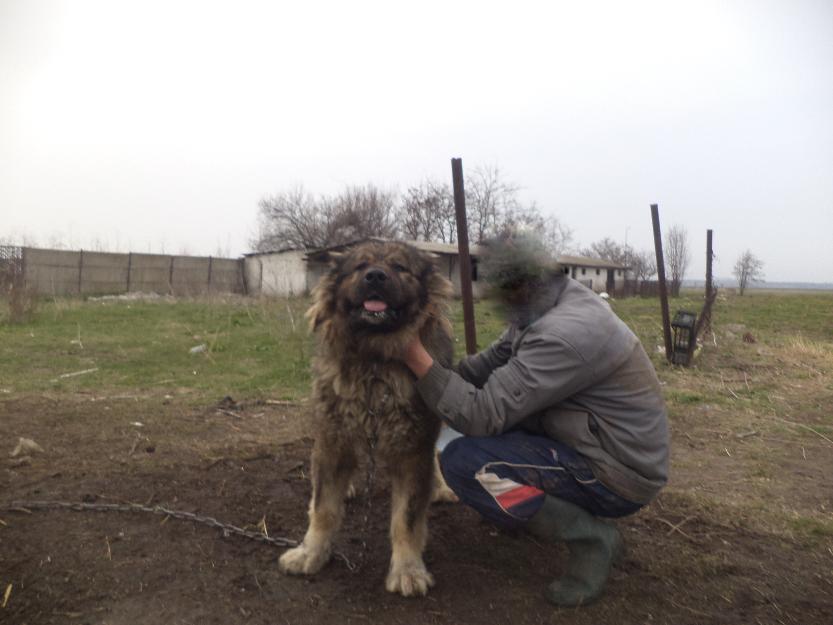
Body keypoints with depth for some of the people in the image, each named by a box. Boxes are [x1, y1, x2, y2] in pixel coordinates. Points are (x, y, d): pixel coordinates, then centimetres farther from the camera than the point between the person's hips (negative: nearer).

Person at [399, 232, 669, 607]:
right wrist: (440, 373, -9)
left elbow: (484, 414, -28)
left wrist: (417, 359, -26)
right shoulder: (544, 308, 1)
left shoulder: (565, 333, -29)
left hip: (617, 474, -9)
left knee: (461, 462, -21)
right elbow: (492, 363, 6)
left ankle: (590, 537, -7)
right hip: (593, 443, 9)